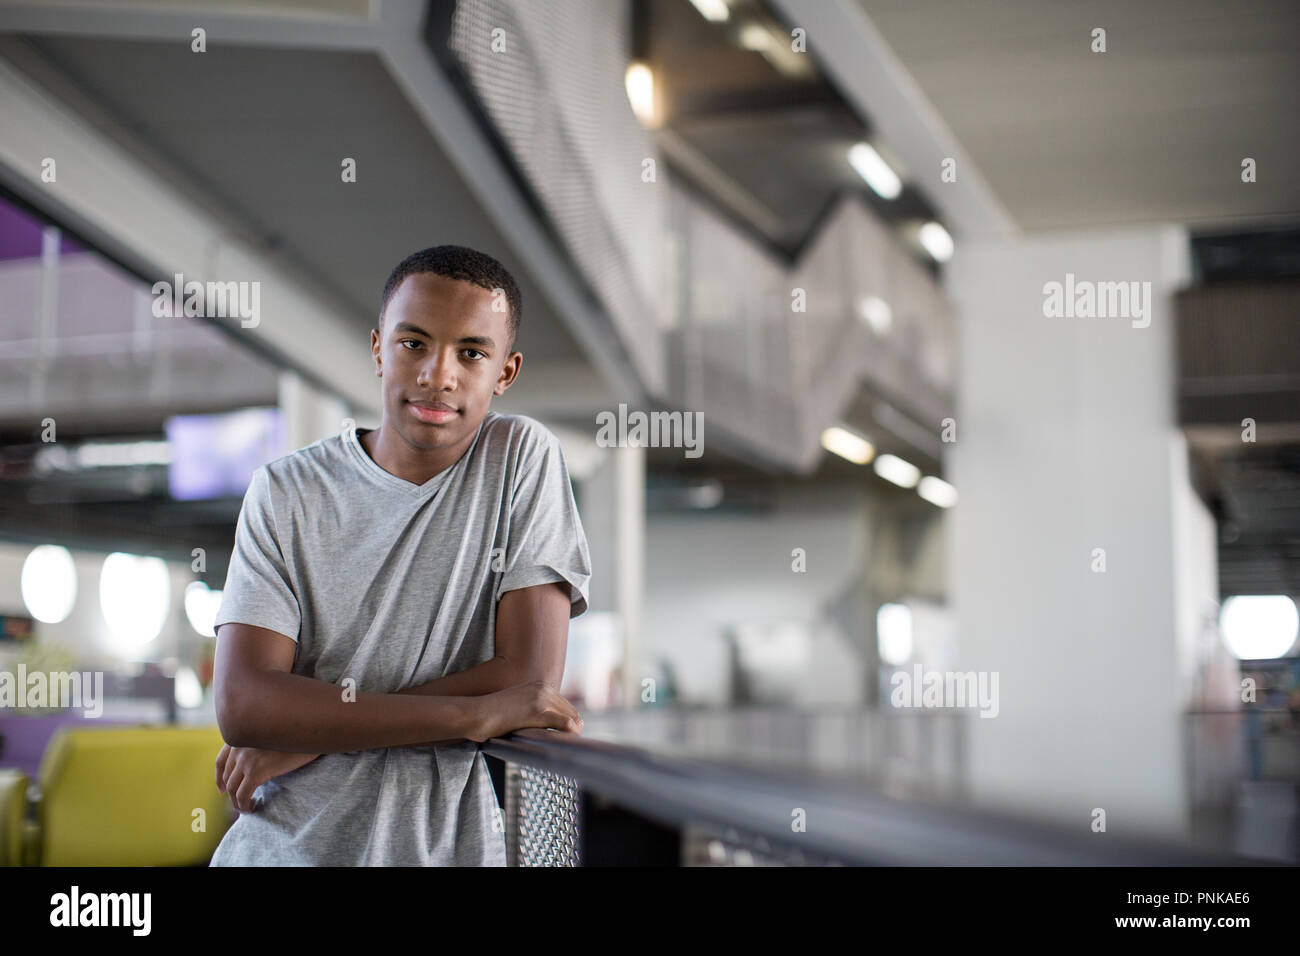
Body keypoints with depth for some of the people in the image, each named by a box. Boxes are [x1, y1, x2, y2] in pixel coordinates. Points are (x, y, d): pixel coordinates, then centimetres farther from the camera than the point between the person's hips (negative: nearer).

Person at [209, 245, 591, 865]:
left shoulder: (522, 457, 0)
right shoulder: (286, 492, 2)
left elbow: (533, 678, -7)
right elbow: (241, 704, -9)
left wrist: (306, 729, -9)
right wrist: (472, 714, -16)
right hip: (283, 846, 2)